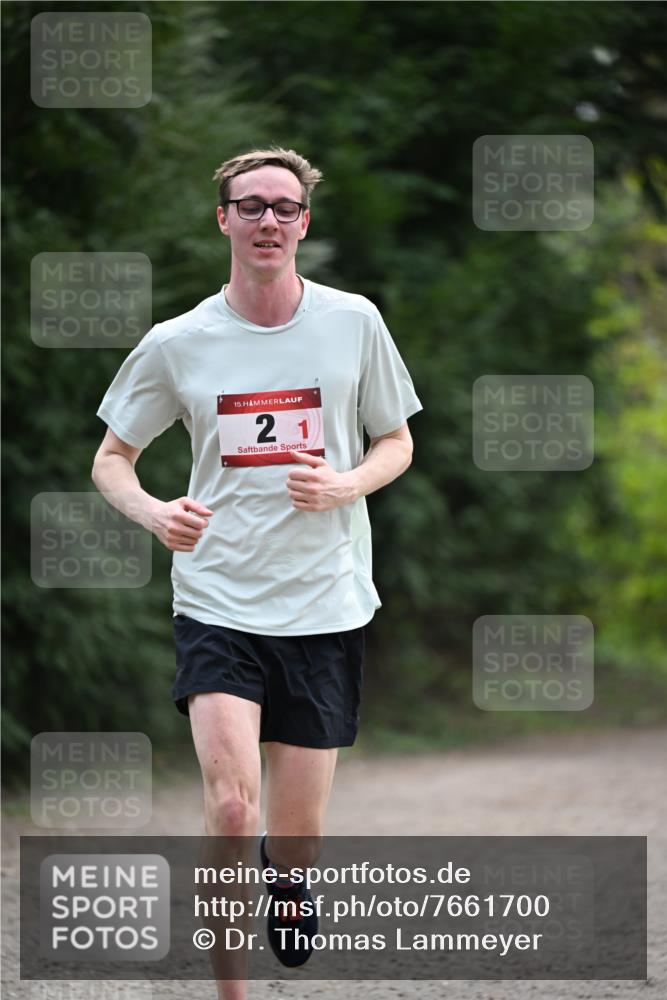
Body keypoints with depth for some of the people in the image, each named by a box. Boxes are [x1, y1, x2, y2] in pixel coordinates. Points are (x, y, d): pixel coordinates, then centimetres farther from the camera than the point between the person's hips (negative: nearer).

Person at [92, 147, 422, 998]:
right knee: (230, 807, -20)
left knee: (299, 831, 6)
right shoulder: (175, 345, -1)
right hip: (217, 601, -1)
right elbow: (110, 459, 9)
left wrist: (344, 486, -10)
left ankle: (288, 883, 44)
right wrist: (152, 512, -13)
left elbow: (397, 445, 12)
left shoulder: (354, 323, 2)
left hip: (325, 604, 1)